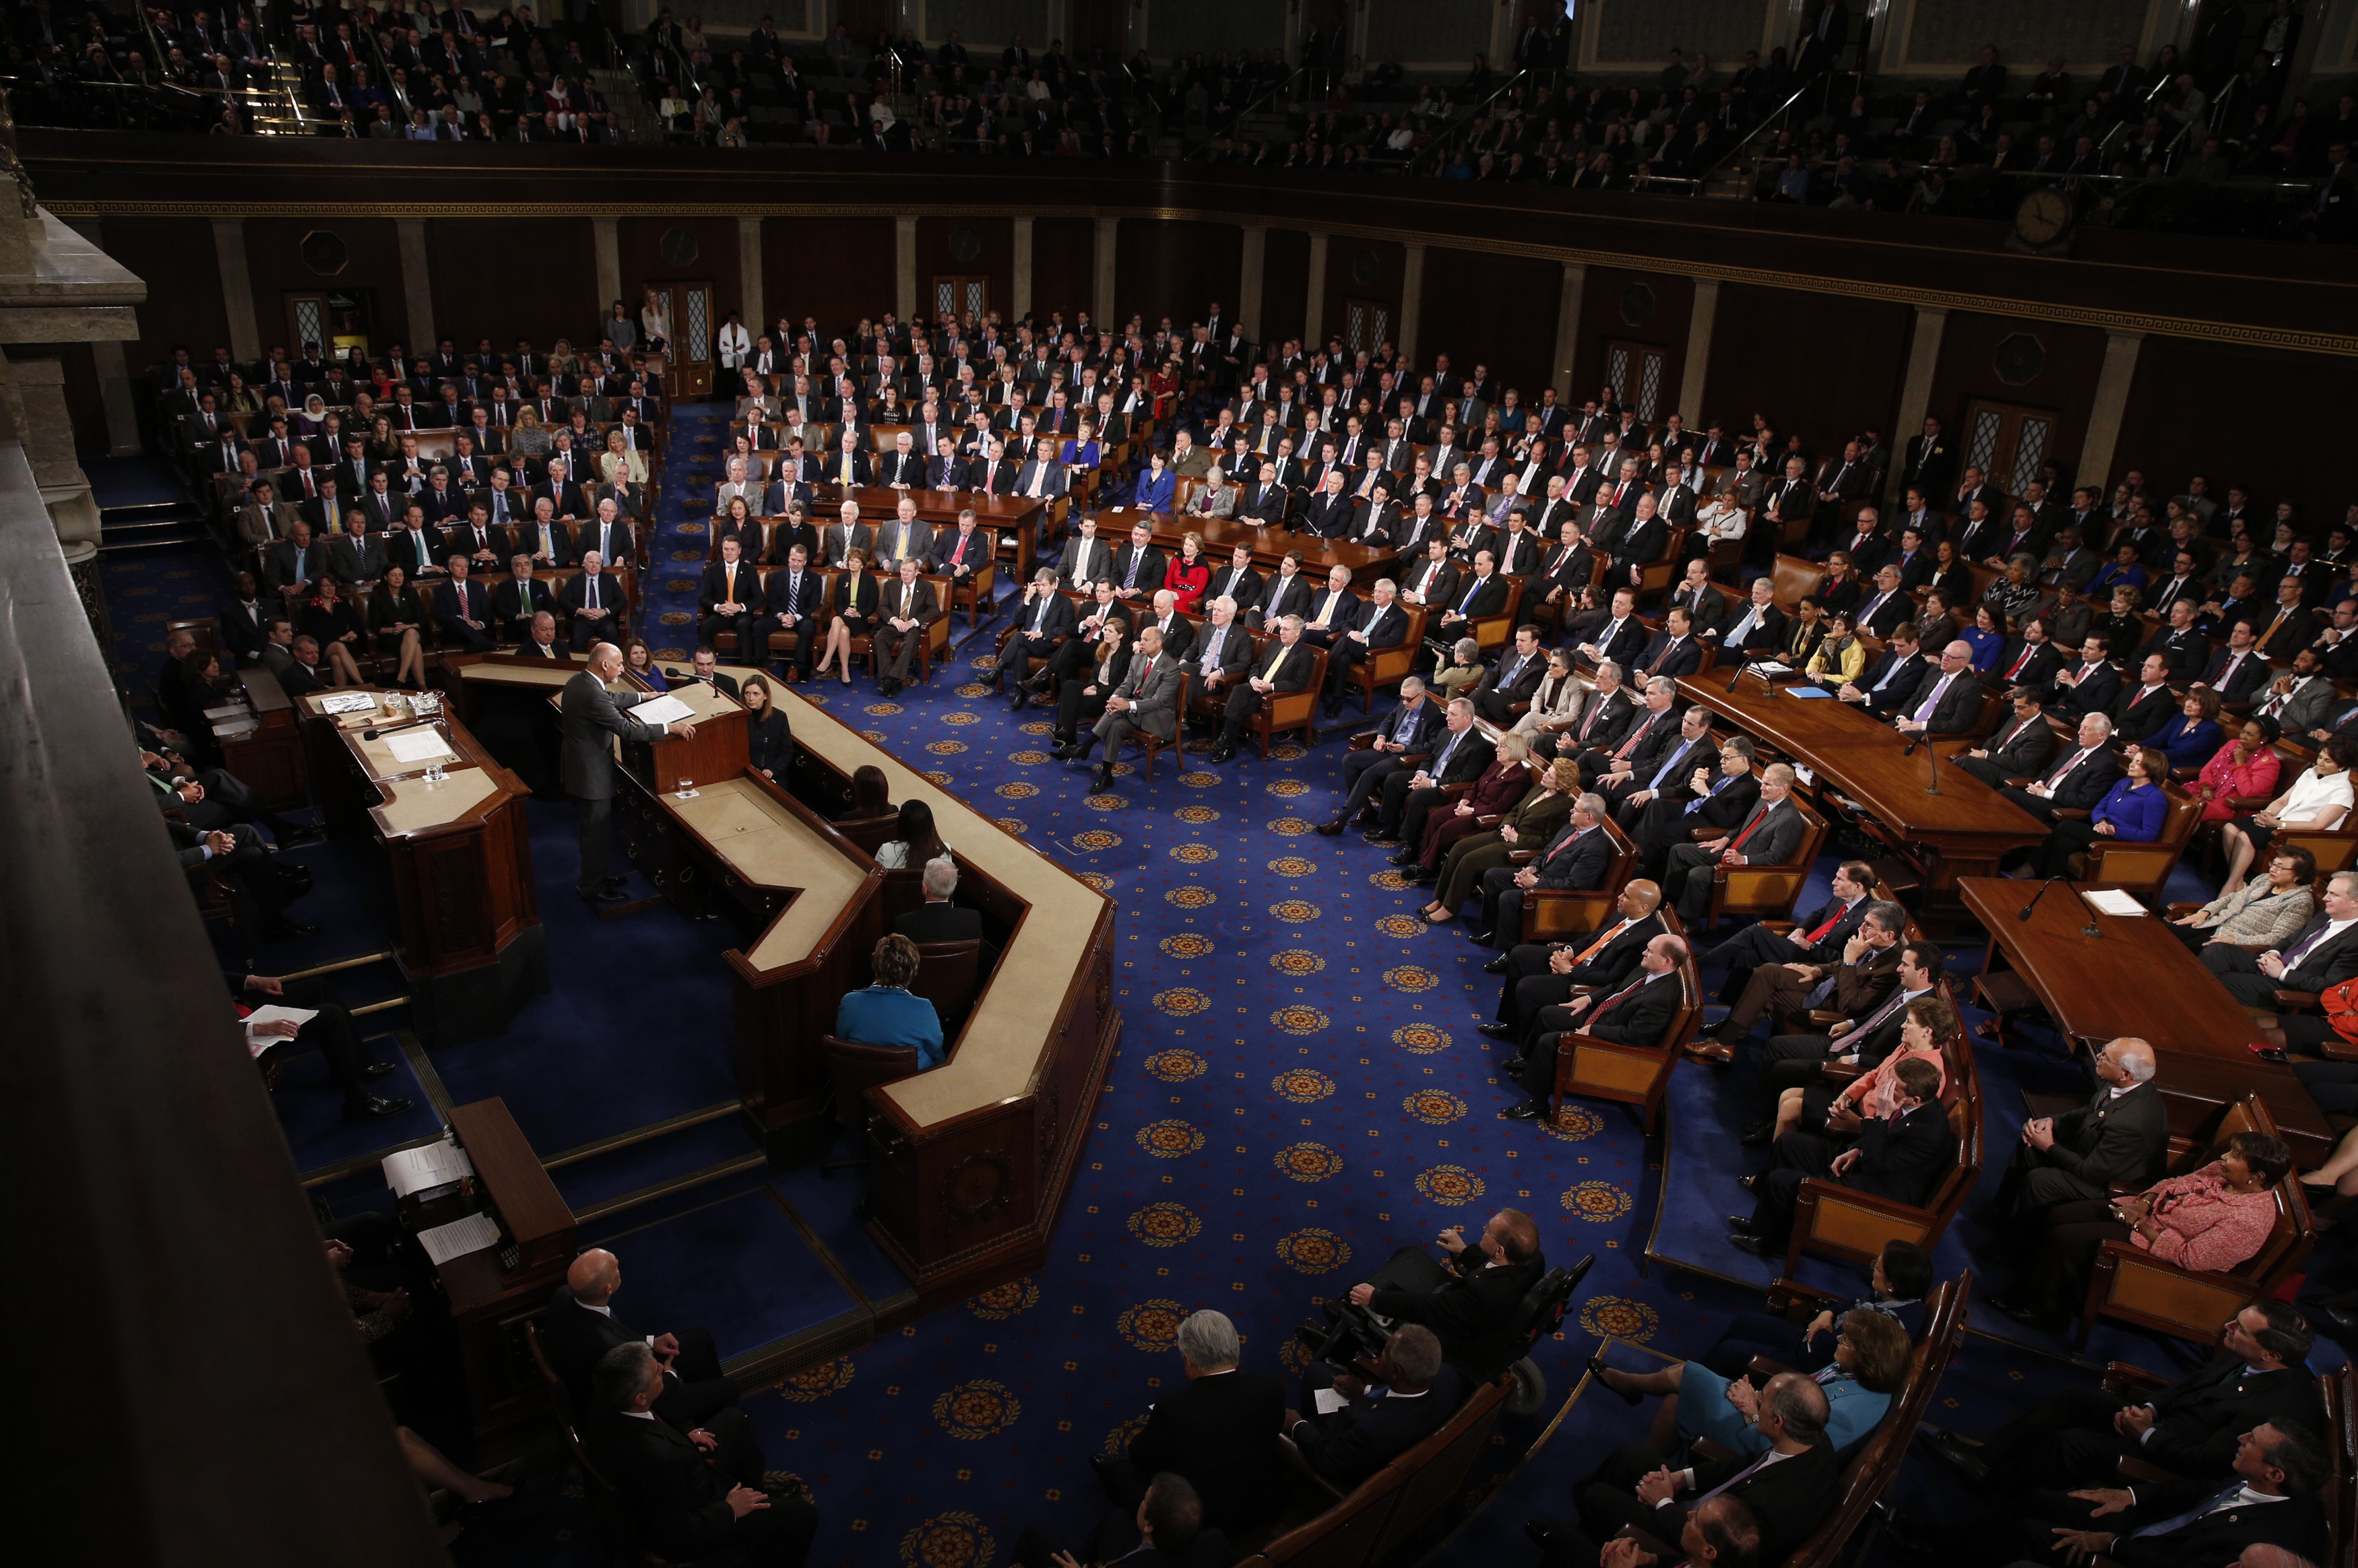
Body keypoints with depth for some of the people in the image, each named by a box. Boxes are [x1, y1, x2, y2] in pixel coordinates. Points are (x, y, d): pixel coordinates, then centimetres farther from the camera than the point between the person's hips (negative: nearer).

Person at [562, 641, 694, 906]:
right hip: (591, 774, -10)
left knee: (593, 829, 24)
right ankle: (592, 887, 20)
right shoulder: (592, 695, -30)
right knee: (596, 832, 6)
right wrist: (671, 728, -28)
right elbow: (627, 730, -31)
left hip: (580, 766, 10)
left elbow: (610, 699, 22)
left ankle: (594, 877, 39)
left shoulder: (578, 682, 2)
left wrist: (642, 696, 27)